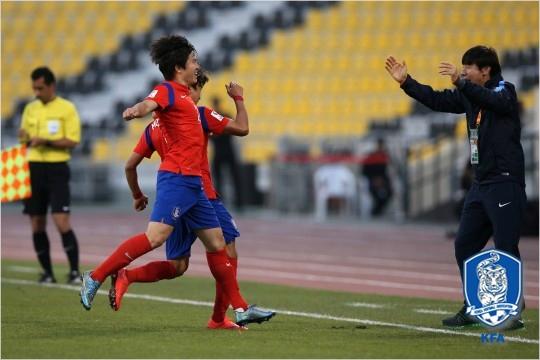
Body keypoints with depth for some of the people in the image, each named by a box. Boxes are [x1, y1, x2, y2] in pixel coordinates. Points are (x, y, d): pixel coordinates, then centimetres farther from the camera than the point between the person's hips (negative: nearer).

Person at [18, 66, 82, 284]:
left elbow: (72, 141, -9)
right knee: (37, 224, 4)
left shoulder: (66, 108, -3)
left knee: (61, 221, -13)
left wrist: (46, 141, -19)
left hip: (56, 168, -5)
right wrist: (24, 139, -6)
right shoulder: (30, 109, 12)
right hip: (33, 168, 5)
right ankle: (47, 272, 13)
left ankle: (74, 271, -8)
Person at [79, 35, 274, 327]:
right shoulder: (167, 91, -7)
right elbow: (148, 105, -29)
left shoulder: (183, 96, 21)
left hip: (192, 182, 10)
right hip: (177, 178, -10)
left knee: (216, 242, 11)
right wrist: (135, 111, -50)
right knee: (156, 235, -21)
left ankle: (240, 309, 16)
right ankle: (95, 277, -16)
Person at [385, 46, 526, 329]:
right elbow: (437, 101, 18)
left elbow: (494, 100, -32)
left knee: (506, 248, -11)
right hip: (481, 184, 9)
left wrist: (461, 82, -44)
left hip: (505, 183, -9)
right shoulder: (470, 95, 13)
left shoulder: (504, 91, -10)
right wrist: (406, 82, 10)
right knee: (464, 245, 10)